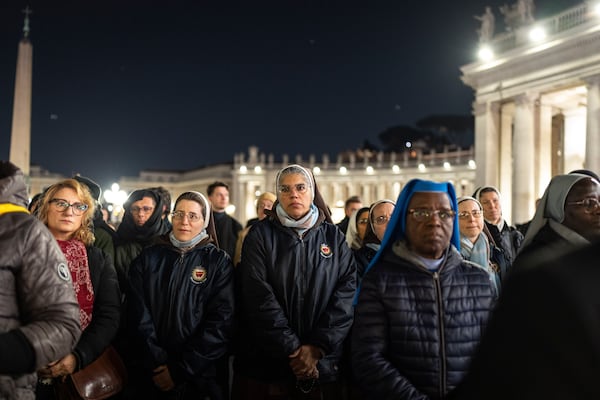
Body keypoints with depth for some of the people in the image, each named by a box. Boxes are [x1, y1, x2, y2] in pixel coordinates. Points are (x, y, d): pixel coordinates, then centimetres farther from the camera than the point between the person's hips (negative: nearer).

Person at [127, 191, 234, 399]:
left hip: (201, 376, -2)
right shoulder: (149, 257, 3)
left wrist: (181, 370, -15)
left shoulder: (219, 261, -2)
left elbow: (221, 321, -10)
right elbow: (139, 315, -4)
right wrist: (158, 364, -14)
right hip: (151, 376, 2)